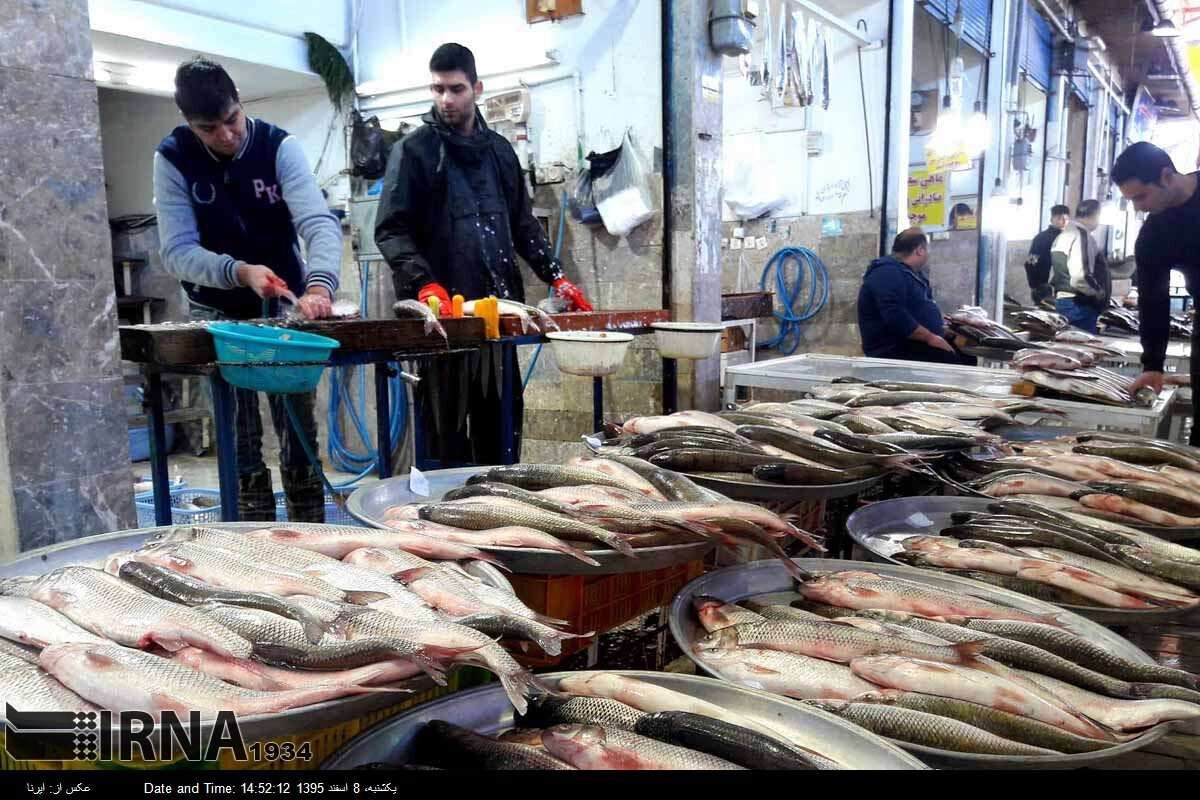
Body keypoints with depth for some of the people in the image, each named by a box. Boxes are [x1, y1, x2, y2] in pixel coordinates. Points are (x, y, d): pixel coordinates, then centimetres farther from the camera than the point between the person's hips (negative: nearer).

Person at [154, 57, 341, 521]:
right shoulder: (173, 159, -13)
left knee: (299, 431, 4)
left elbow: (320, 223, -28)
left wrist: (319, 285, -47)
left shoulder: (279, 146, -15)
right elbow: (177, 252, -17)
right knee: (240, 440, 0)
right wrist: (239, 271, -35)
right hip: (217, 311, 0)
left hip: (284, 304, 0)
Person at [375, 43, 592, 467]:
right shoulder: (413, 150, 1)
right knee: (446, 423, -1)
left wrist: (556, 276, 9)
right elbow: (391, 230, -6)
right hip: (442, 310, -5)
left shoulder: (499, 149, 16)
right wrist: (425, 284, -22)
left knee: (501, 417, 10)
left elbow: (522, 224, 21)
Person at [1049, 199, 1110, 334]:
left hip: (1061, 299, 10)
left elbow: (1056, 273, 19)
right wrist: (1100, 294, -12)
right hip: (1079, 304, -10)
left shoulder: (1062, 235, 15)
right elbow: (1080, 277, -25)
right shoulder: (1081, 235, -15)